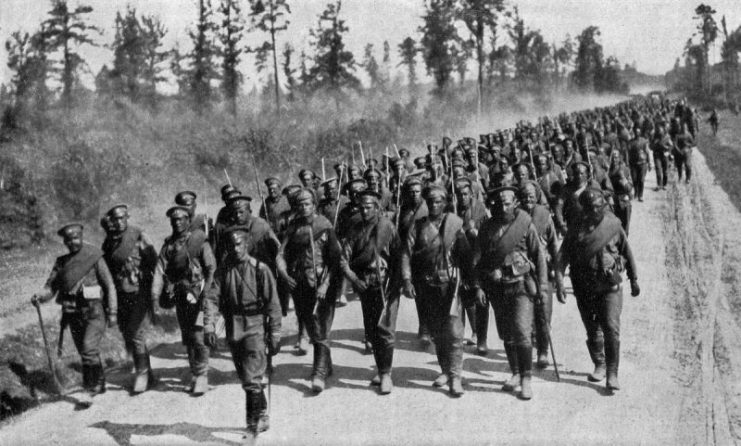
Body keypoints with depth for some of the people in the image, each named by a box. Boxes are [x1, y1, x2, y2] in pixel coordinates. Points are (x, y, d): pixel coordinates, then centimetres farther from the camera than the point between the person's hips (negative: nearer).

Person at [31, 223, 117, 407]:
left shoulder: (94, 257, -2)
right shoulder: (61, 262, 10)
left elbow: (109, 286, -2)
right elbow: (51, 286, 6)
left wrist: (112, 312, -6)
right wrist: (39, 296, -16)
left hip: (94, 311, -5)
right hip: (73, 314, 5)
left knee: (89, 349, -17)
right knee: (86, 352, 13)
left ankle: (89, 389, -10)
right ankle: (99, 384, 31)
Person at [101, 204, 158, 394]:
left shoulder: (139, 237, -9)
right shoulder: (109, 240, 6)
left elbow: (154, 263, -7)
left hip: (139, 293, -6)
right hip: (119, 294, 6)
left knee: (136, 334, -10)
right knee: (127, 336, 10)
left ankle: (142, 374, 6)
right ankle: (147, 374, 24)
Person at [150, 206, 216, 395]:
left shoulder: (199, 241, -3)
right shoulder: (168, 245, 11)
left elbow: (211, 268, -7)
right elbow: (160, 271, 4)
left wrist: (207, 291, -18)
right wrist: (155, 295, -7)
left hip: (197, 294, -5)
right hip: (180, 295, 5)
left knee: (198, 336, -10)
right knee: (186, 338, 11)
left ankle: (201, 376, -2)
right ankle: (194, 375, 22)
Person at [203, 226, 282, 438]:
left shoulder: (260, 269, -7)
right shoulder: (223, 271, 3)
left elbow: (273, 305, -5)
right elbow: (211, 299, -4)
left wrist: (275, 336, -5)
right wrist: (209, 326, -19)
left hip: (255, 328, -4)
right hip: (233, 331, 4)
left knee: (251, 378, -12)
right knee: (246, 378, 14)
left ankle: (259, 417, 4)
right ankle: (259, 416, 30)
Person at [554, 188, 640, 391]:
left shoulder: (613, 225, -2)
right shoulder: (577, 229, -4)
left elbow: (627, 253, 11)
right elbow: (562, 257, -7)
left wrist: (634, 280, 16)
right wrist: (559, 283, -18)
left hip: (610, 285, -1)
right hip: (584, 287, 1)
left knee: (611, 329, -11)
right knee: (592, 330, 11)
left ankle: (612, 374, -7)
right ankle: (599, 365, 31)